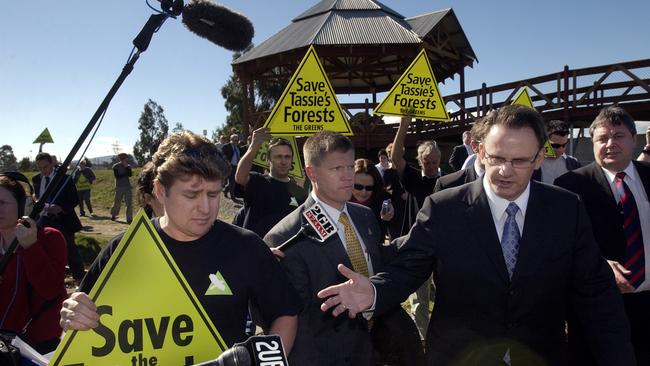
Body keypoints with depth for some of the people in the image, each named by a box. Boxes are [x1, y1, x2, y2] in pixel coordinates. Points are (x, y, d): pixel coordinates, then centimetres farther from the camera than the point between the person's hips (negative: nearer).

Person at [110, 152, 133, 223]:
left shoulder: (128, 166, 7)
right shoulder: (116, 166, -3)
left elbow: (130, 174, -8)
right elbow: (117, 176, -13)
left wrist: (127, 167, -14)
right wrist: (125, 174, -10)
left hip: (127, 186, 2)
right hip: (119, 187, -2)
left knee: (129, 203, -6)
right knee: (117, 202, 8)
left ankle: (129, 219, -4)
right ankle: (113, 215, 32)